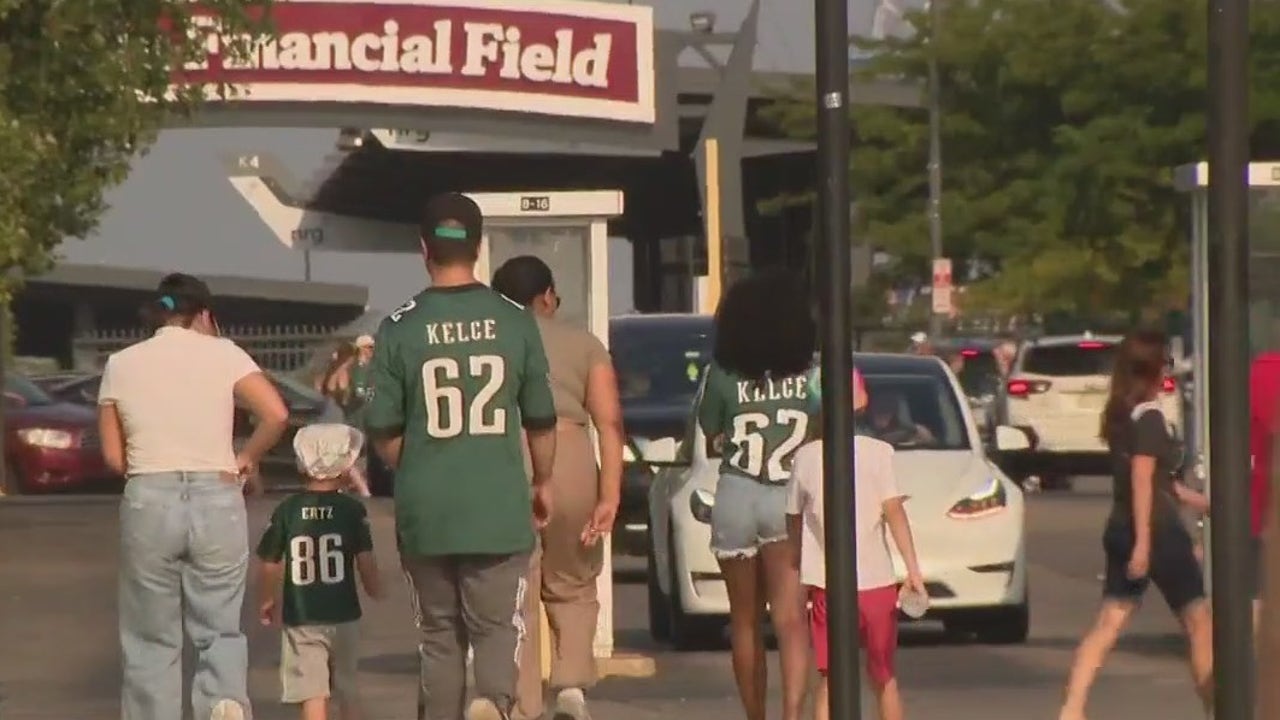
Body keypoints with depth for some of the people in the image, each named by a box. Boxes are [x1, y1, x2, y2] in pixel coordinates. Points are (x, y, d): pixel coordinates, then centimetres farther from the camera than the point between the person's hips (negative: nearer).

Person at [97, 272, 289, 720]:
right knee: (219, 628, 8)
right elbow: (276, 414, -9)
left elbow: (113, 456, 6)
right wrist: (247, 460, 6)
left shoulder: (121, 365, 8)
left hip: (148, 501, 1)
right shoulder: (221, 353, 2)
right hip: (216, 498, -1)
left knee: (151, 638, 10)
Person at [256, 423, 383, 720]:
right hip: (343, 615, 1)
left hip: (300, 618, -1)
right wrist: (375, 590, 12)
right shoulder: (352, 509, -5)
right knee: (347, 688, 18)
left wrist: (266, 601, 17)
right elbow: (365, 561, -9)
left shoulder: (287, 509, -2)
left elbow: (269, 564, 0)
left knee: (312, 694, -6)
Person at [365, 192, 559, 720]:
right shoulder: (514, 321, -2)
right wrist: (542, 482, 23)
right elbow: (541, 419, 6)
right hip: (500, 508, 0)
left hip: (426, 511, 0)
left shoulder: (400, 328, -5)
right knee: (498, 626, 4)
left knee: (439, 633, 12)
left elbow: (382, 432, -2)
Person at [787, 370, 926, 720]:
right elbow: (894, 512, -9)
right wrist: (913, 569, -7)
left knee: (829, 679, 2)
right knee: (884, 676, 15)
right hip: (876, 580, 0)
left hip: (826, 584, 0)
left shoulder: (806, 456, 1)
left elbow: (794, 521, 7)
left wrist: (798, 578, 18)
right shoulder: (877, 451, -4)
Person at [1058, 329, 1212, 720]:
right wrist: (1144, 542, -23)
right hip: (1157, 530, -8)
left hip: (1121, 529, 8)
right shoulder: (1149, 416, -14)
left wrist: (1201, 501, 26)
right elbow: (1142, 482, -21)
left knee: (1109, 623, 3)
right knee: (1199, 622, 5)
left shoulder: (1120, 414, 12)